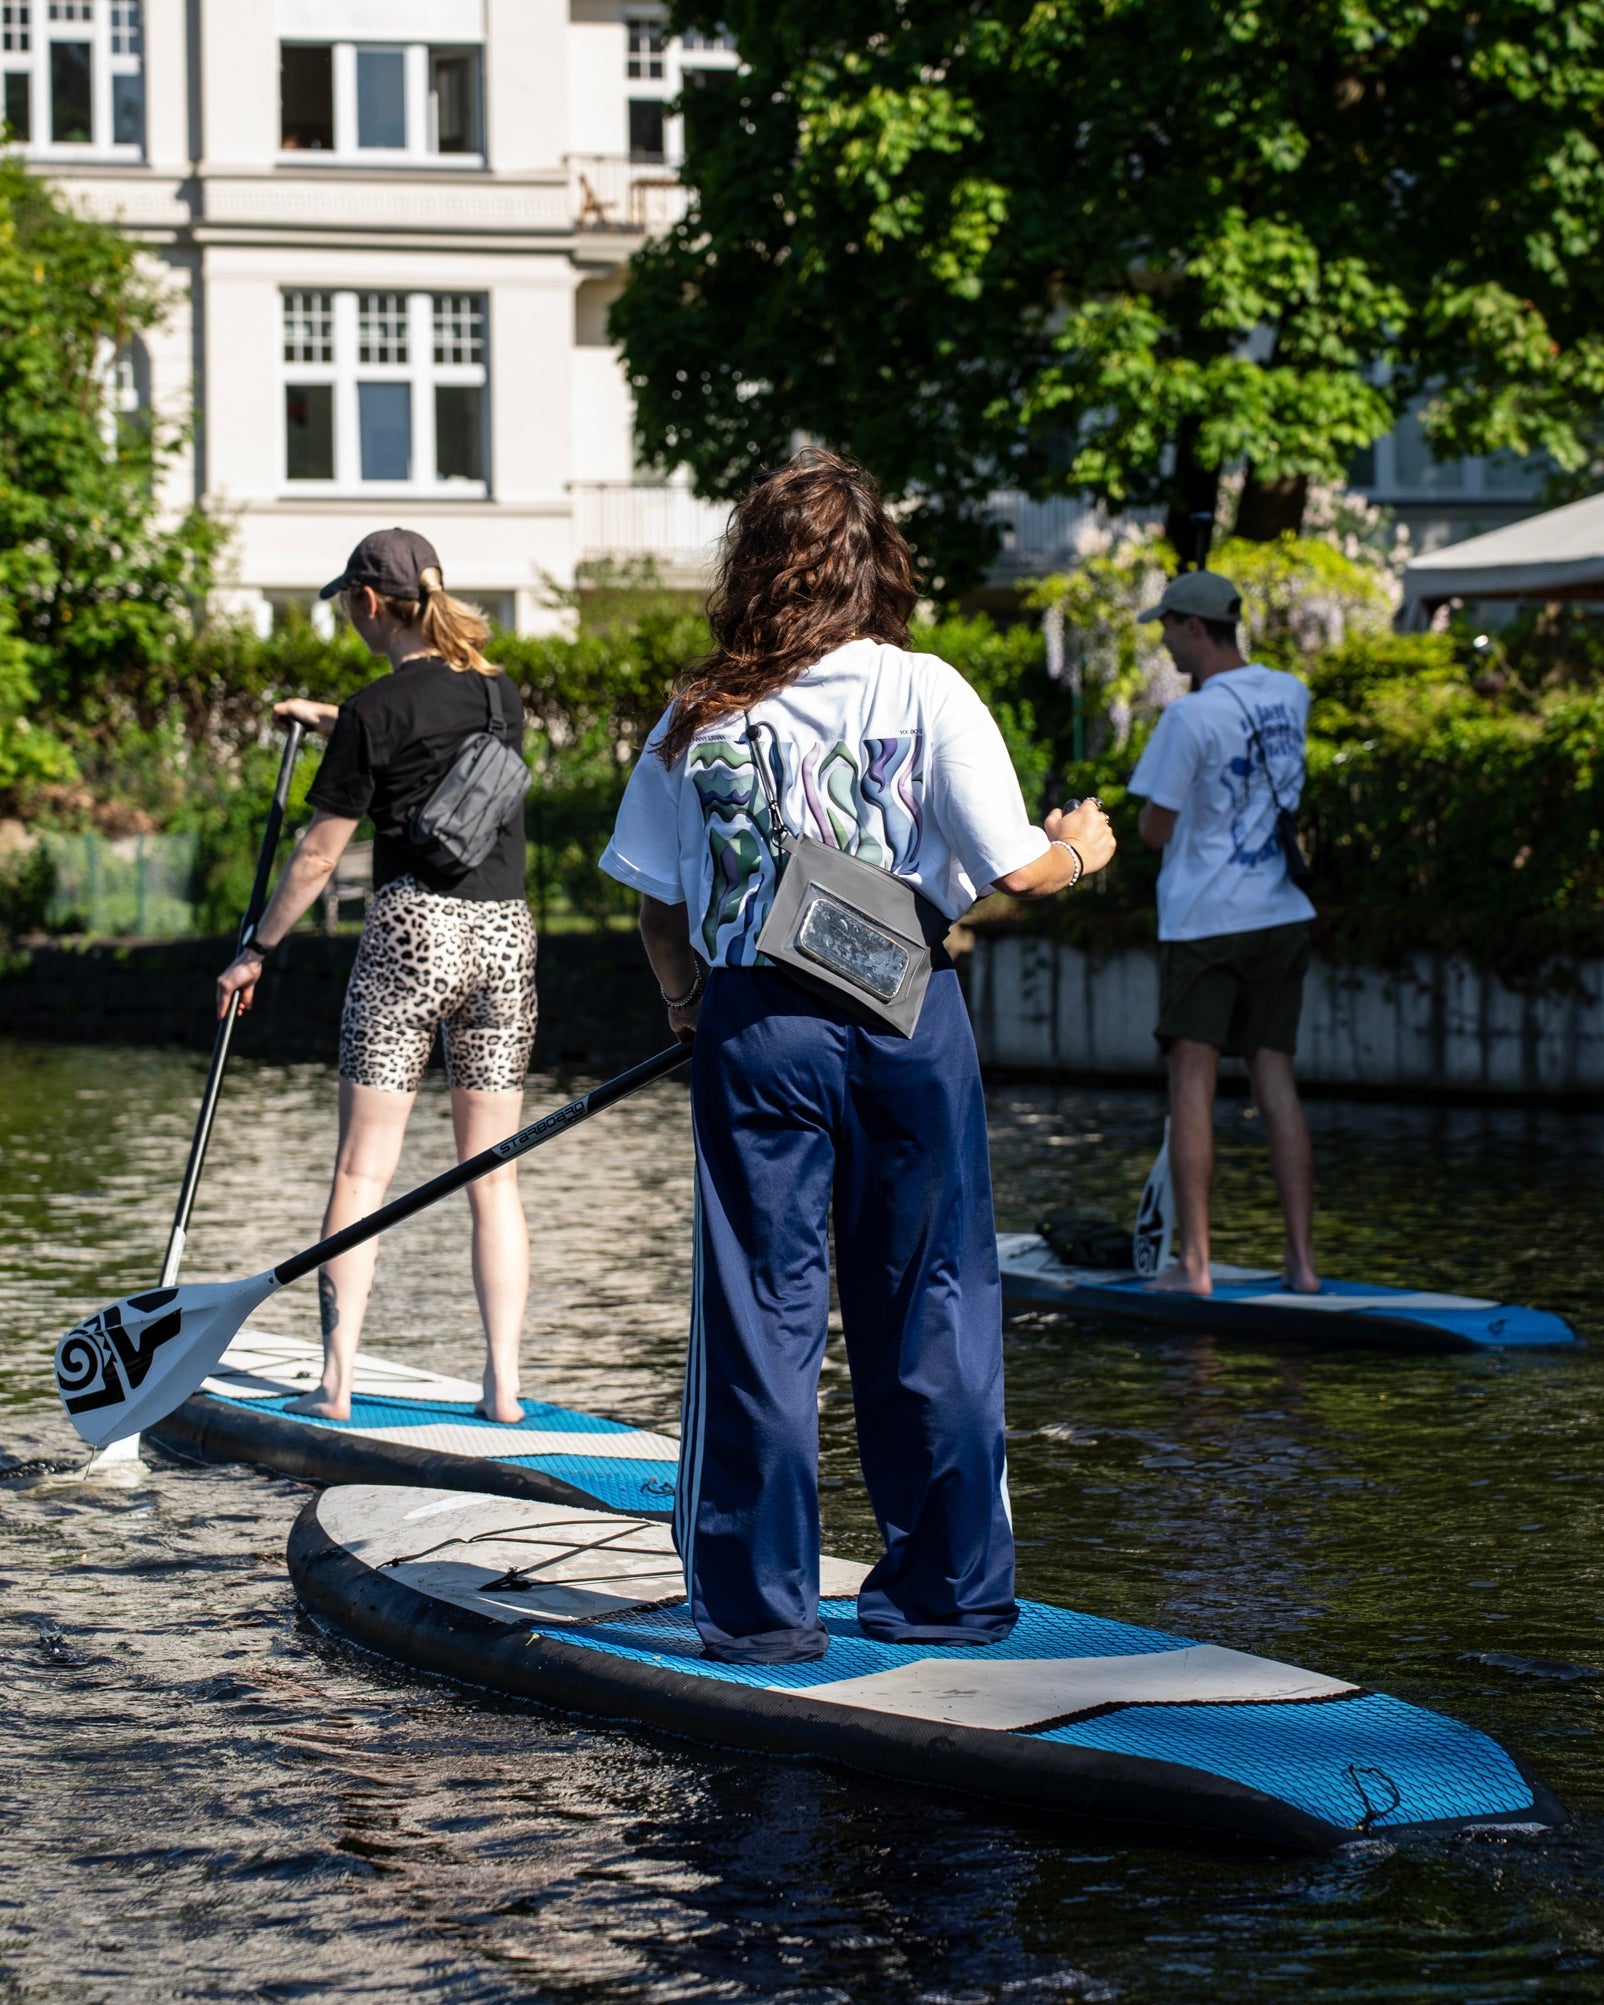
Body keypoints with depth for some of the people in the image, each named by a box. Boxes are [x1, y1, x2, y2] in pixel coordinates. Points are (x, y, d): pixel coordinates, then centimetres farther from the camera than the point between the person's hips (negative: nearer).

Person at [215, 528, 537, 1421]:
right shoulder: (502, 693, 9)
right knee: (494, 1174, 7)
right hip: (506, 932, 5)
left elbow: (319, 854, -3)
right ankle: (504, 1385, 2)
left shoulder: (376, 710, -7)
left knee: (363, 1168, 0)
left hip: (413, 929, -5)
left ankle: (338, 1380, -5)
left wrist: (255, 952, 9)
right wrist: (335, 721, 39)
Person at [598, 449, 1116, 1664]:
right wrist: (1083, 850, 14)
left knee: (760, 1313, 6)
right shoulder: (922, 693, -5)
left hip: (753, 1027, 1)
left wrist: (686, 1005, 24)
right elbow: (1015, 869, -7)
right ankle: (949, 1587, 16)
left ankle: (760, 1601, 7)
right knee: (929, 1305, 9)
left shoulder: (700, 718, 1)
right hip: (904, 1018, -1)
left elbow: (658, 900, 5)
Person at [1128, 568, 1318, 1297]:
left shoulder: (1191, 716, -15)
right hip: (1282, 913, 6)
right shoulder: (1290, 696, 5)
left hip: (1203, 918, -6)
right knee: (1275, 1079, 7)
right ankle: (1302, 1259, 4)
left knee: (1192, 1084, -1)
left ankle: (1193, 1263, -4)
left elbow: (1154, 828, -9)